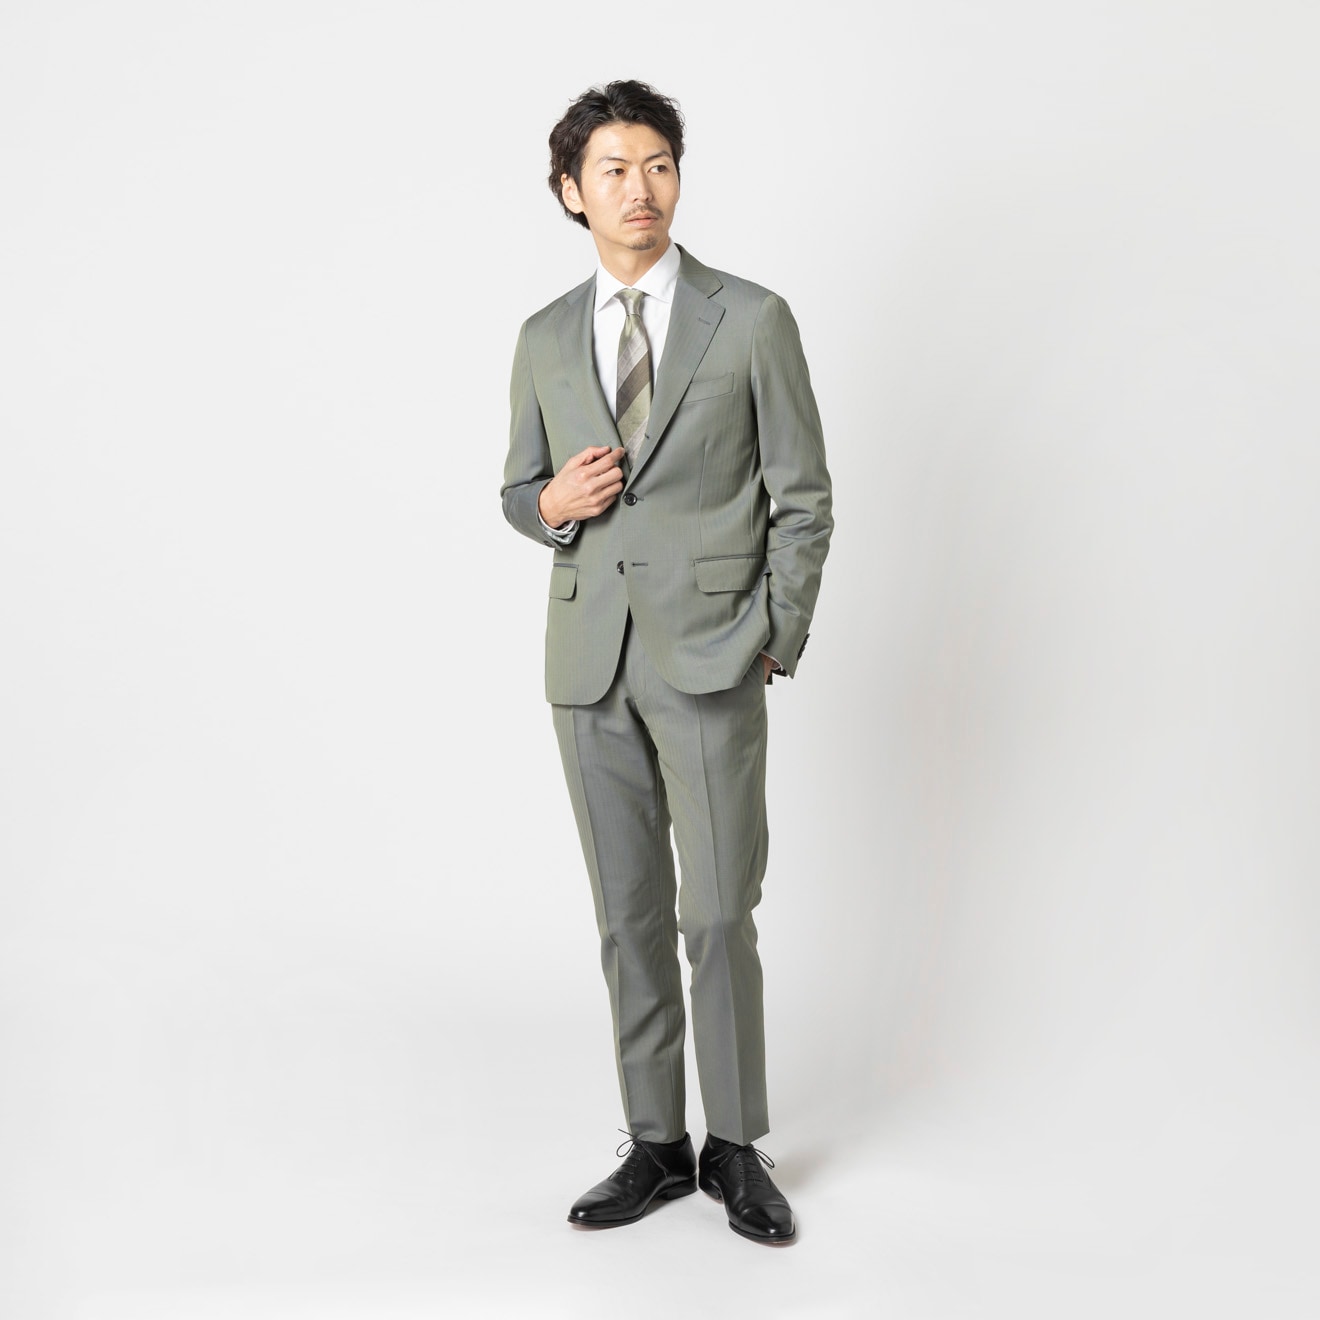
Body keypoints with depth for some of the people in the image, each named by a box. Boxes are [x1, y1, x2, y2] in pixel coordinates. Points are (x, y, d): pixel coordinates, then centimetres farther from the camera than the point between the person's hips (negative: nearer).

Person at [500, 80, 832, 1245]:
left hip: (710, 659, -3)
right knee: (629, 917, 9)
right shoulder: (547, 340, 10)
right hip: (590, 663, 4)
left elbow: (802, 499, 1)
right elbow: (520, 490, 18)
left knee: (718, 916, -1)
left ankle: (734, 1148, 16)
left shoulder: (752, 319, -1)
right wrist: (550, 504, -6)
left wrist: (777, 645, -5)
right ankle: (656, 1146, 21)